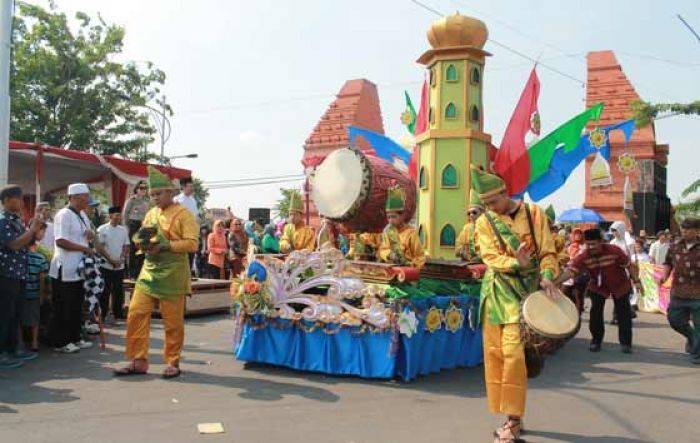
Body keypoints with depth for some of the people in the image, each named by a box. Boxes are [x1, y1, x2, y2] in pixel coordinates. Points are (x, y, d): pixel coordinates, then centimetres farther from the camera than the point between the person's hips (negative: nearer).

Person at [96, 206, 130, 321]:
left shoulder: (123, 230, 7)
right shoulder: (102, 229, -4)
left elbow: (126, 247, 9)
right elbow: (100, 248, -8)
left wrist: (121, 260, -7)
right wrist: (111, 260, -12)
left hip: (120, 267, 4)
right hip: (106, 266, -4)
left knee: (118, 292, 8)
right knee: (104, 292, 2)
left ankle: (118, 315, 17)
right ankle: (102, 315, 11)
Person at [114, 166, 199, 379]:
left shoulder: (183, 214, -5)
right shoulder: (151, 214, 15)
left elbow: (192, 243, -13)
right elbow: (142, 237, 22)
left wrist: (166, 245, -22)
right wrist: (144, 243, -2)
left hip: (172, 273, -6)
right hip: (149, 271, 6)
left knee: (173, 321, 3)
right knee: (136, 313, 0)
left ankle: (173, 362, 17)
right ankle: (138, 361, 10)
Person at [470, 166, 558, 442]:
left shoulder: (533, 213, 4)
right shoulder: (483, 222, 5)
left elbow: (547, 251, 2)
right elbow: (490, 257, -8)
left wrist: (547, 276, -15)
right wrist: (516, 263, -25)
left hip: (526, 288, -2)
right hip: (498, 290, 3)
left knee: (513, 351, -13)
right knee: (494, 352, 4)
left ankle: (513, 421, -3)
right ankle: (513, 417, 19)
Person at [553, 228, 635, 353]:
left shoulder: (614, 251, -28)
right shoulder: (583, 256, -26)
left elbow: (628, 265, -14)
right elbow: (570, 270, -37)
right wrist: (555, 282, -51)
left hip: (620, 285, -1)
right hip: (598, 286, 1)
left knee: (624, 315, 2)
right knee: (595, 312, -4)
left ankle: (625, 343, 16)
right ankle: (596, 341, 13)